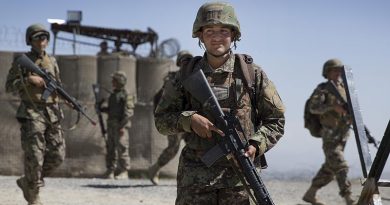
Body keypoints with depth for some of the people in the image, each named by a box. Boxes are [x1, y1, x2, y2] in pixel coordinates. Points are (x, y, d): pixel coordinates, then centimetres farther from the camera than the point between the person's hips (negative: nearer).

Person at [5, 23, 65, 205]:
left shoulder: (52, 61, 14)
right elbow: (9, 86, -3)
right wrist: (29, 79, -16)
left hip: (52, 113, 5)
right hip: (31, 113, -5)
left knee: (57, 155, 2)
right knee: (34, 157, -8)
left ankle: (27, 182, 21)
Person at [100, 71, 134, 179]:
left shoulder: (126, 96, -8)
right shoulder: (113, 95, 19)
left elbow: (129, 111, -15)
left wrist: (122, 125, -20)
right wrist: (101, 109, 12)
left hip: (121, 125, -9)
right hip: (111, 124, 9)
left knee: (122, 148, -8)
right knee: (110, 148, 9)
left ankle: (123, 171, -4)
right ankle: (110, 170, 14)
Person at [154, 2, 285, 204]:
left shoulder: (252, 74, 3)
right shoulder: (188, 74, 6)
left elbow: (276, 121, 6)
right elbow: (161, 119, 8)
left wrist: (256, 145, -12)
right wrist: (189, 119, -11)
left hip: (239, 177, -1)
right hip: (194, 179, 1)